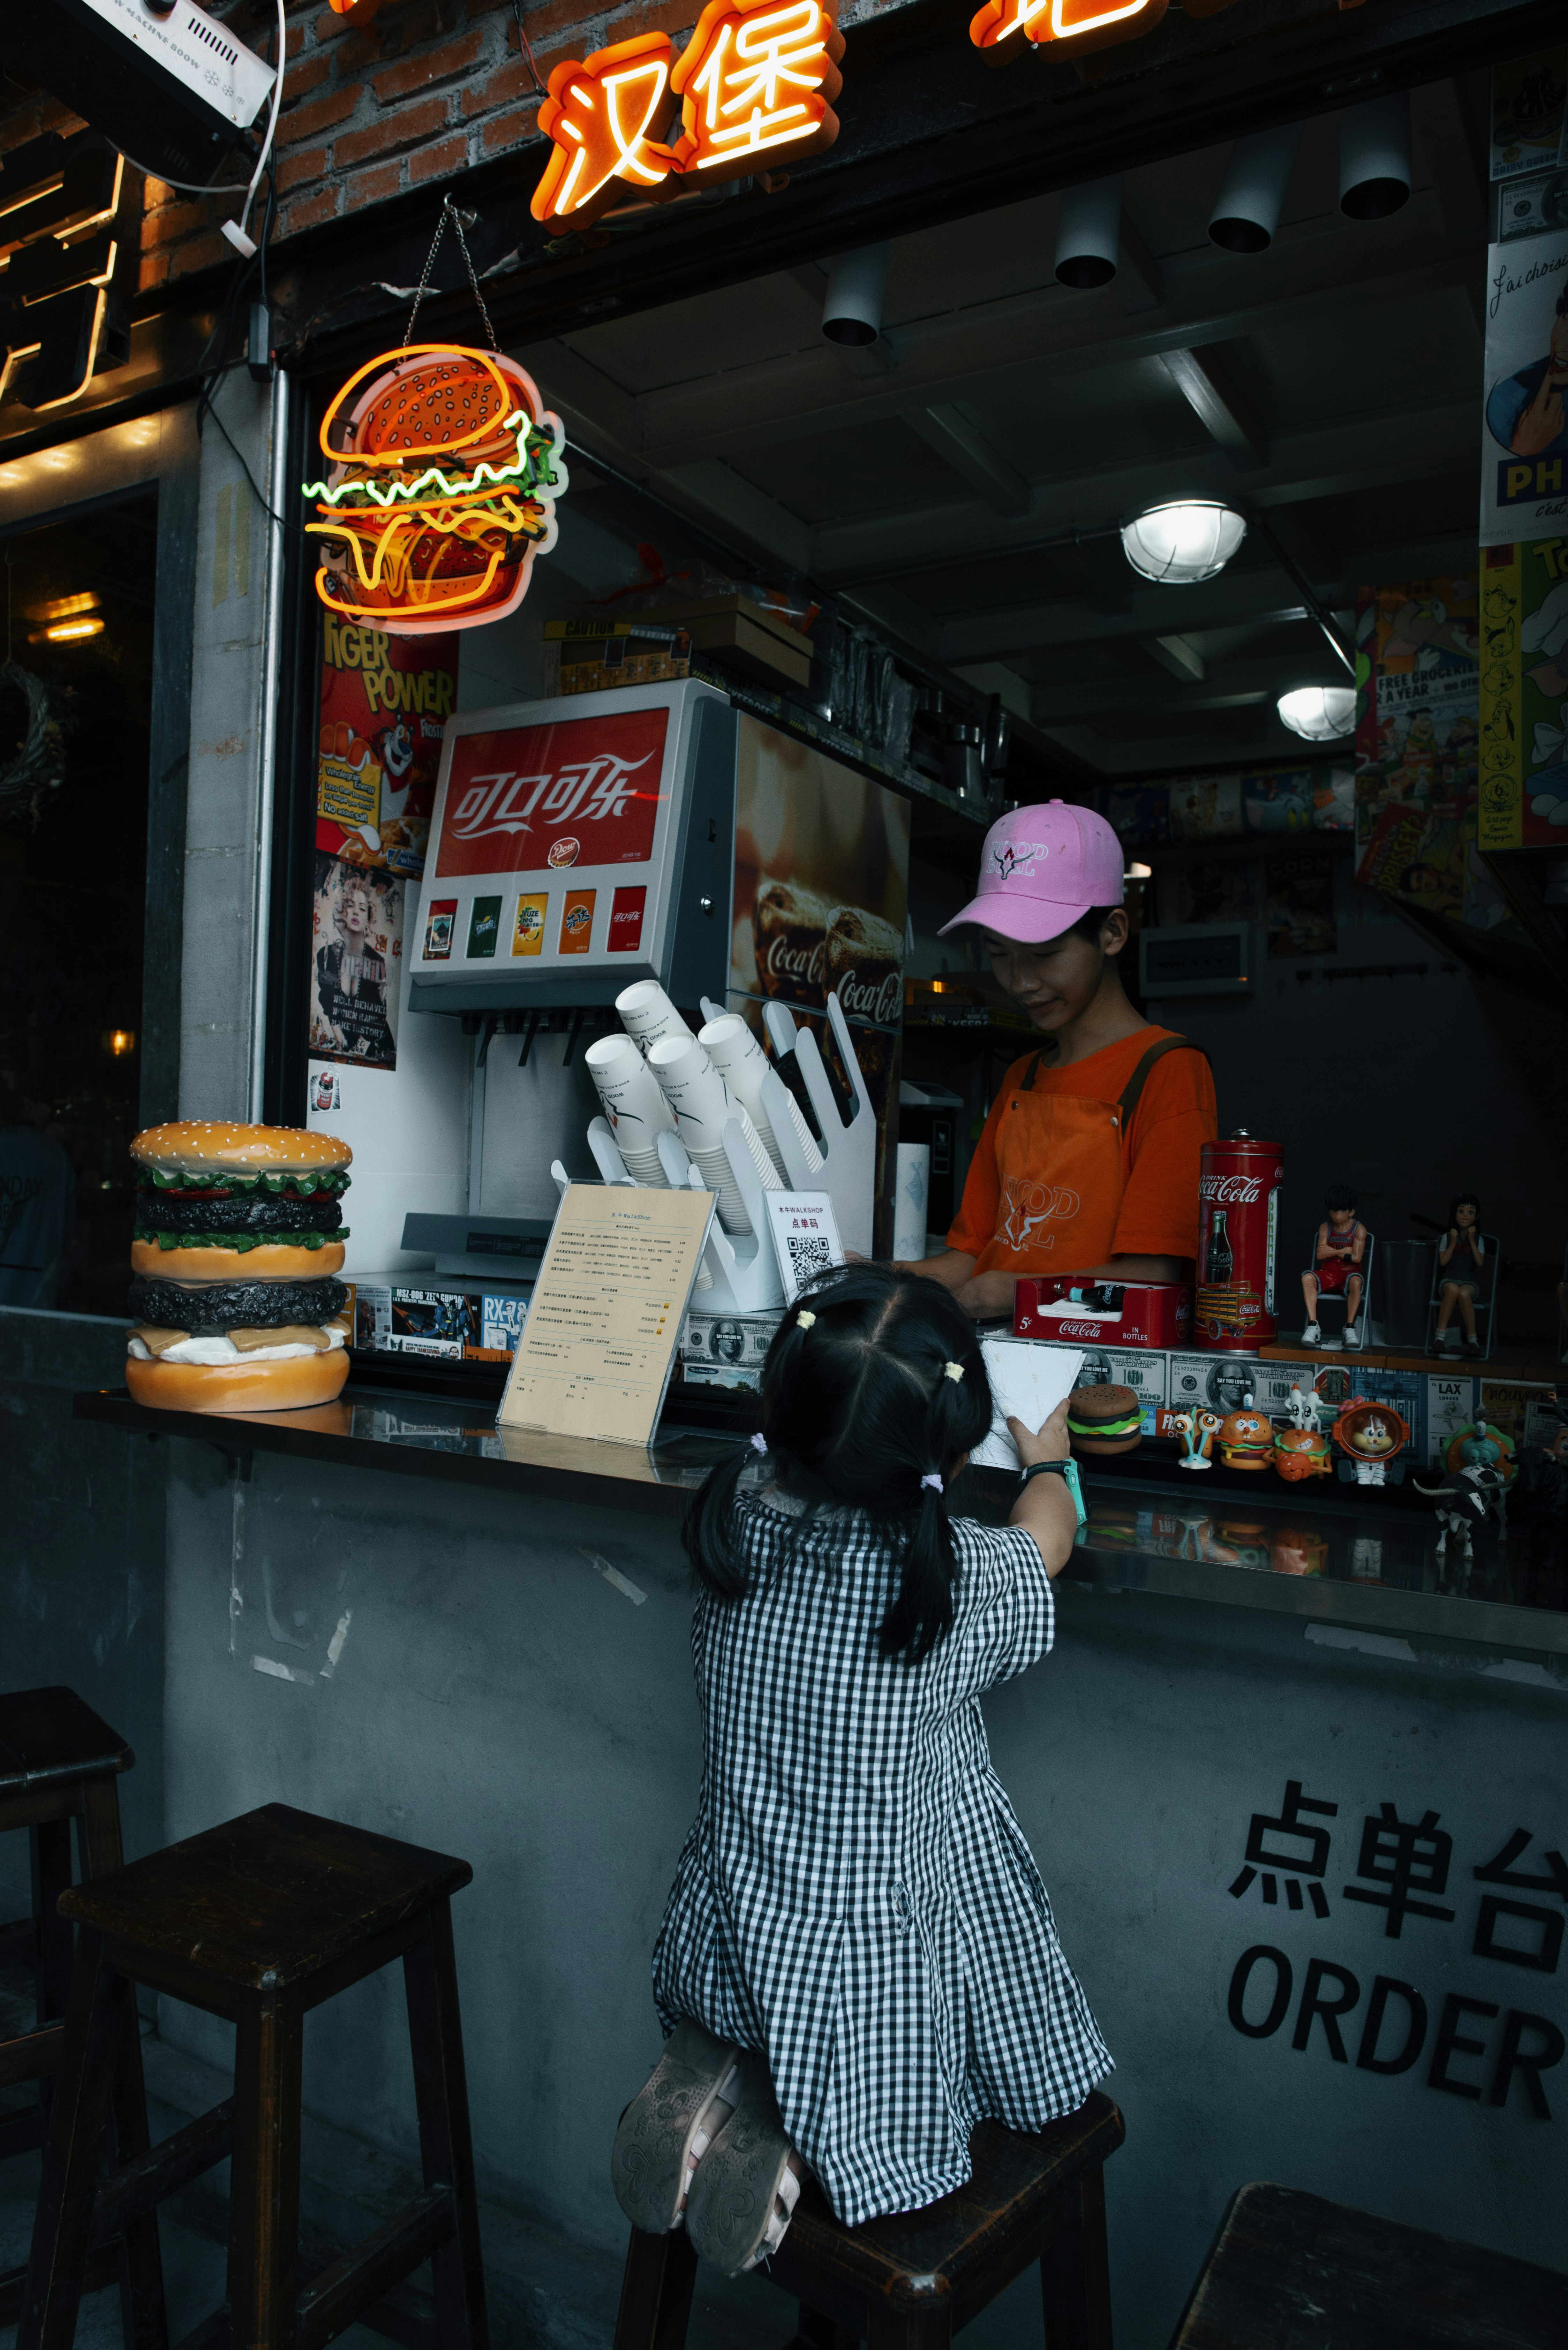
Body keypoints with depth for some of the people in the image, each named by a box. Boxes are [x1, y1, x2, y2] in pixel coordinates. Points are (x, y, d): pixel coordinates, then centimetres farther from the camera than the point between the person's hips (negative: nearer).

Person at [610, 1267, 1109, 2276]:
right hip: (873, 1982, -4)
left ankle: (729, 2075, 7)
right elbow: (1046, 1540, 1)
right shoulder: (961, 1582, -23)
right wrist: (1051, 1460, 23)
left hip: (727, 1956, 5)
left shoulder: (734, 1535, -13)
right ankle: (800, 2126, 0)